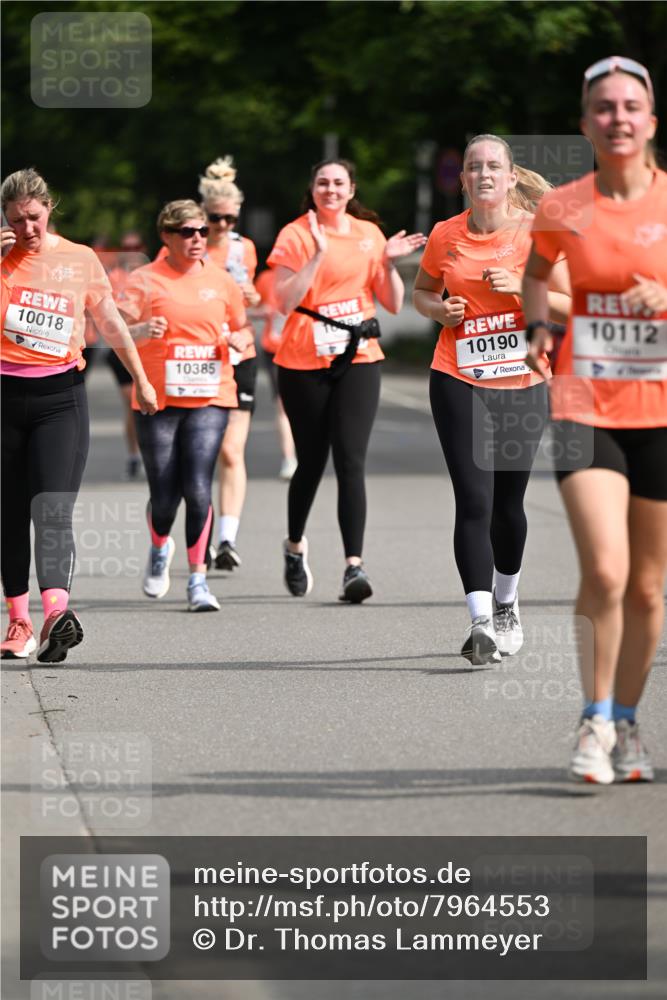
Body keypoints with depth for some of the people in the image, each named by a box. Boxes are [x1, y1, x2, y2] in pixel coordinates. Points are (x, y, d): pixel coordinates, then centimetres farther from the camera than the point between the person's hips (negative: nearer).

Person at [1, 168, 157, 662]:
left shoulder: (80, 260, 6)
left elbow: (111, 323, 15)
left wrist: (141, 380, 21)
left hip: (61, 396, -2)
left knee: (53, 510, -16)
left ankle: (57, 613, -33)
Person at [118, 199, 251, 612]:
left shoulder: (220, 280, 9)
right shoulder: (145, 280, 0)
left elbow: (242, 331, 20)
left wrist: (237, 340, -3)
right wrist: (143, 331, -25)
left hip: (210, 397, 1)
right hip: (157, 400, -1)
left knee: (198, 489, -13)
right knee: (164, 495, 1)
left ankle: (198, 579, -3)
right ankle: (160, 547, 35)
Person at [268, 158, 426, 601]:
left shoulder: (369, 233, 8)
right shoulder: (296, 235, -2)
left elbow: (393, 303, 9)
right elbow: (285, 302, -14)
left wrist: (389, 262, -7)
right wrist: (317, 254, -21)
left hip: (358, 358, 1)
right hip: (304, 362, -1)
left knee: (351, 461, -11)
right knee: (311, 462, 9)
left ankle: (354, 564, -16)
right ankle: (295, 545, 35)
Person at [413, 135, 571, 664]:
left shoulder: (536, 231, -2)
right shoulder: (446, 236, 2)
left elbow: (570, 304, 0)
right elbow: (422, 291, 18)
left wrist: (521, 288, -15)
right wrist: (439, 309, -4)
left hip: (523, 384, 0)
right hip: (459, 383, 0)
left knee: (509, 503, 10)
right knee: (474, 501, -12)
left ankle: (507, 603, 35)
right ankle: (482, 621, -16)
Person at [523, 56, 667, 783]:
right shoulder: (561, 209, 1)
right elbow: (536, 270, 23)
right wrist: (537, 328, 7)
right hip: (586, 407, -1)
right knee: (604, 572, -17)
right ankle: (595, 719, 1)